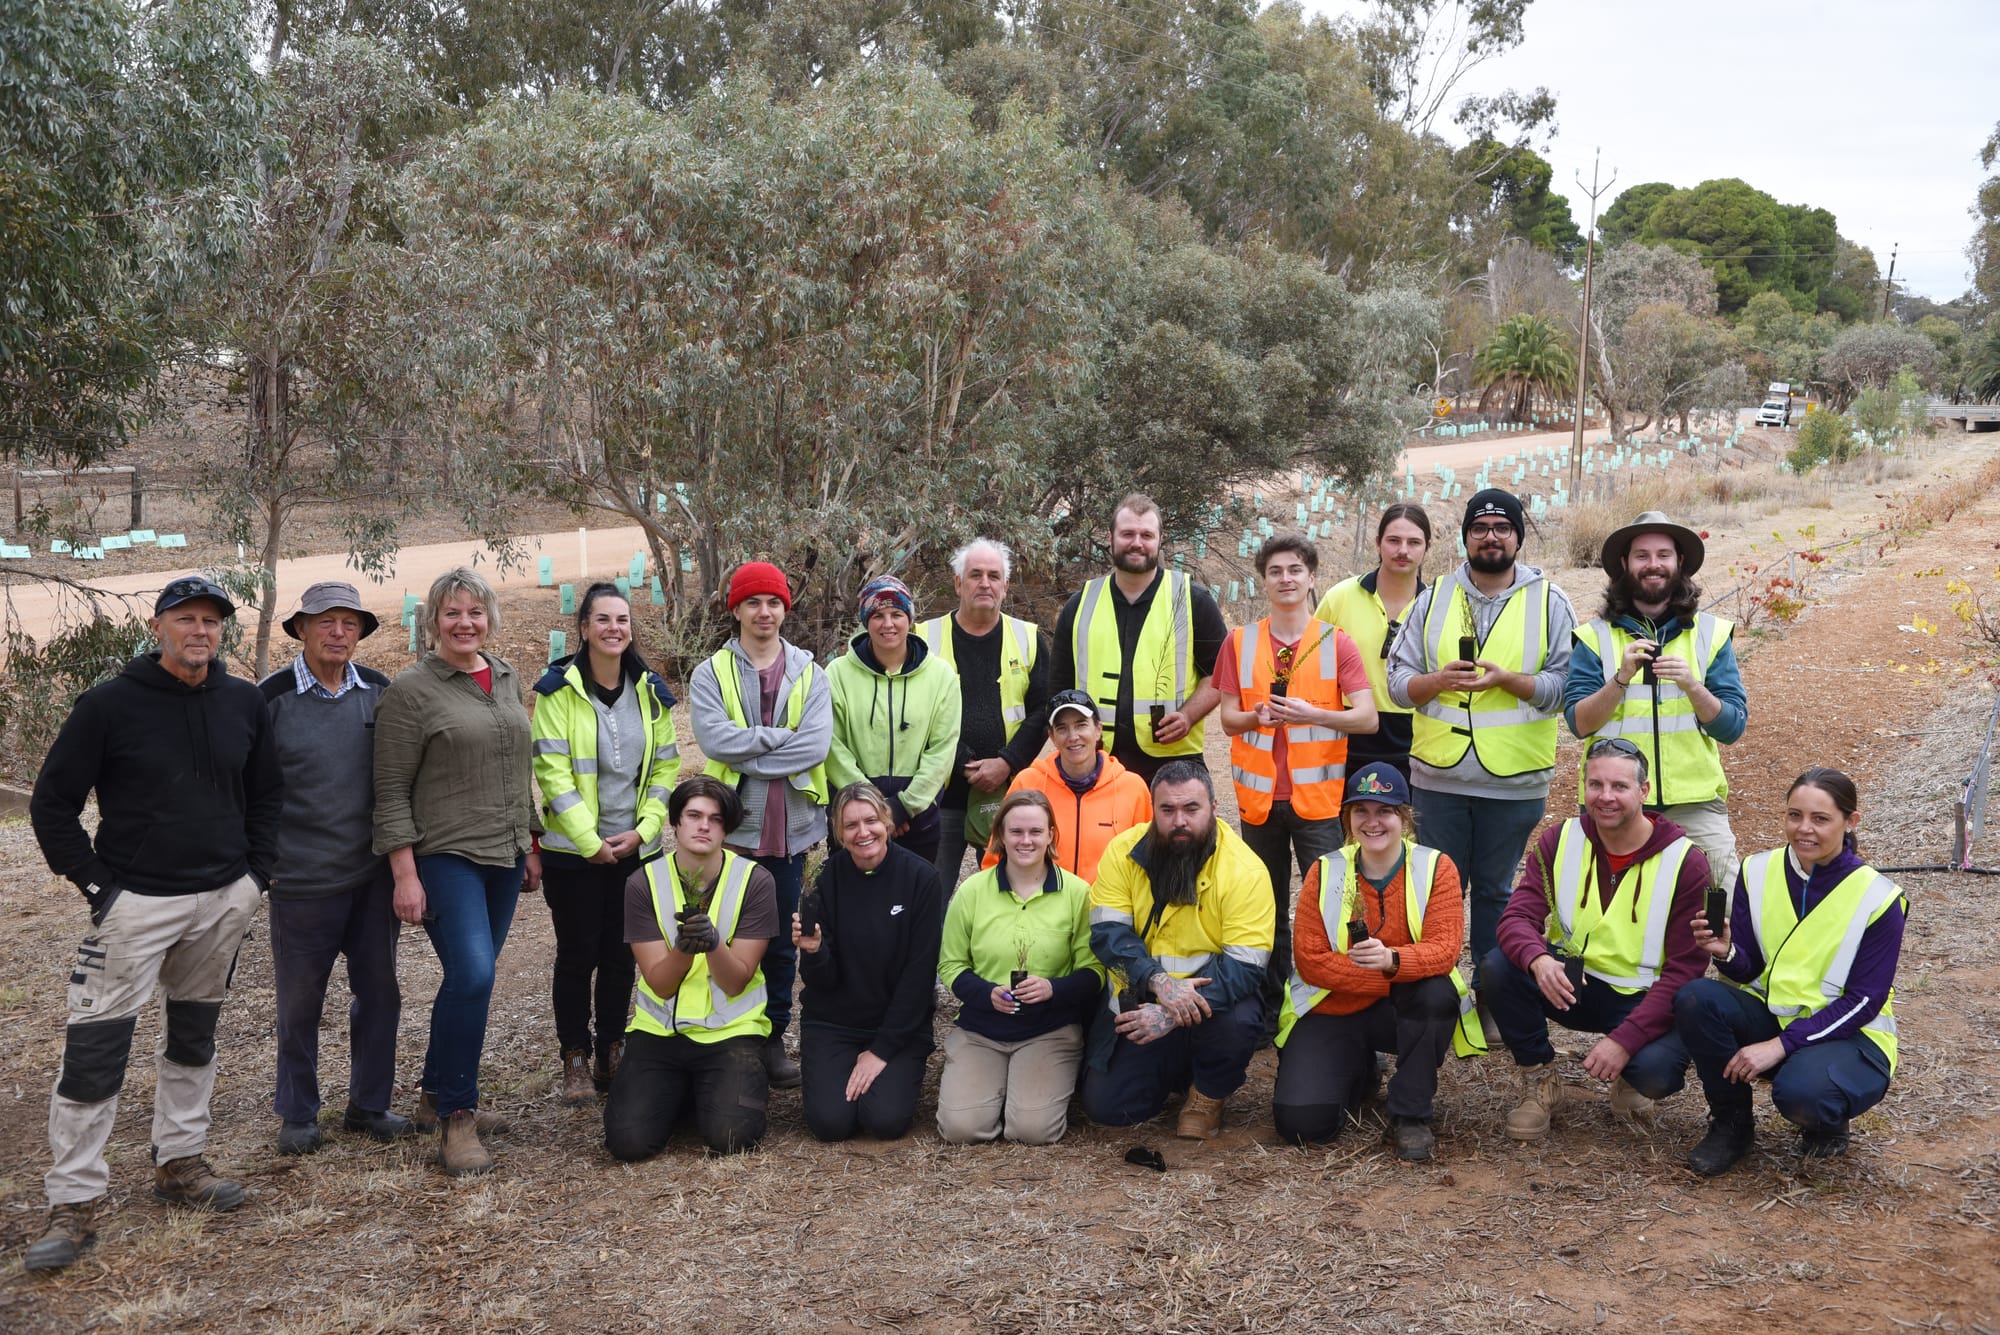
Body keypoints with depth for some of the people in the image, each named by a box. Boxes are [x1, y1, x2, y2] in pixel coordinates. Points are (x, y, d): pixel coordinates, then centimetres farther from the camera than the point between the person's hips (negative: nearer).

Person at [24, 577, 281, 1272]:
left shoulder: (244, 703, 2)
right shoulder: (109, 704, -9)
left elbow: (266, 794, 15)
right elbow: (52, 803, -4)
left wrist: (257, 873, 7)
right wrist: (95, 884, -8)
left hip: (225, 901, 4)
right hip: (135, 903, -4)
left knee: (194, 1036, 17)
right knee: (95, 1050, -5)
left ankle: (178, 1161, 32)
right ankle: (74, 1200, 7)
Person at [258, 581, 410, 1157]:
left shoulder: (381, 693, 4)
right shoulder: (272, 698, -6)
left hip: (374, 875, 4)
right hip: (302, 879, -3)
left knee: (379, 991, 10)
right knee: (300, 1001, 8)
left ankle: (370, 1104, 25)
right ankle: (297, 1114, 23)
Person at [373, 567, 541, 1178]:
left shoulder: (506, 679, 12)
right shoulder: (410, 690, -7)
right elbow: (391, 791, -9)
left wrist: (530, 844, 18)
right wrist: (405, 874, -13)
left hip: (503, 856, 6)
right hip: (445, 857, -6)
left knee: (470, 978, 11)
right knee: (473, 975, -17)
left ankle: (438, 1096, 28)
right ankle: (455, 1117, -4)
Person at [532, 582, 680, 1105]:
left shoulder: (651, 691, 6)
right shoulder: (559, 689, -7)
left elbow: (666, 768, 7)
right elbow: (552, 771, -12)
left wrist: (643, 829, -6)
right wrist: (590, 842, -15)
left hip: (635, 848, 3)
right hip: (573, 849, -3)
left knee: (621, 954, 9)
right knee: (578, 954, 3)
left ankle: (612, 1054, 22)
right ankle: (576, 1060, 16)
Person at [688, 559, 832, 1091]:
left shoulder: (809, 676, 5)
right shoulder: (710, 674, 2)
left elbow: (816, 746, -10)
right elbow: (715, 739, -15)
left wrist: (747, 753, -14)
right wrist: (781, 736, -14)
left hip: (790, 826, 2)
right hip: (732, 824, -1)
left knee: (781, 942, 10)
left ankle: (773, 1040, 23)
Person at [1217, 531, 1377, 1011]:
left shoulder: (1336, 642, 0)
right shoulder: (1240, 641, 6)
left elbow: (1367, 718, -7)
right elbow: (1229, 718, 5)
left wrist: (1311, 714, -23)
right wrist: (1259, 716, -17)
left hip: (1318, 797, -2)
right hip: (1259, 796, 2)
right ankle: (1269, 1006, 22)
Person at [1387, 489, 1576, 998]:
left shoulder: (1550, 602, 2)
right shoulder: (1433, 599, 8)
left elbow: (1565, 683, -5)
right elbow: (1398, 679, 4)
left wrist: (1506, 679, -19)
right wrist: (1439, 680, -16)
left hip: (1515, 780, -1)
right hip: (1438, 776, 2)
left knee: (1495, 890, 9)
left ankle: (1493, 995, 21)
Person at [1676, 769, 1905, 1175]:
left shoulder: (1878, 898, -13)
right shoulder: (1758, 873, -3)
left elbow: (1864, 1001, -15)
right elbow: (1748, 971, 0)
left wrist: (1780, 1045, -23)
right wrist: (1726, 953, -25)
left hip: (1847, 1035, -4)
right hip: (1771, 1015, 4)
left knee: (1800, 1092, -36)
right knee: (1695, 999, -26)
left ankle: (1827, 1123, 4)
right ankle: (1731, 1123, -4)